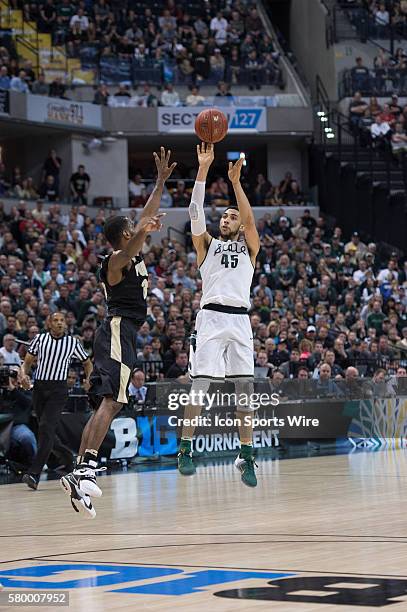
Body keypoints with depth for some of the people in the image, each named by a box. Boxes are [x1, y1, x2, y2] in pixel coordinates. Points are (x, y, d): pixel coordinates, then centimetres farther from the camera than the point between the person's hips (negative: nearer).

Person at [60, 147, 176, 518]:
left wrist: (162, 180, 28)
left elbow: (147, 216, 28)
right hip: (119, 331, -10)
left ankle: (80, 473, 1)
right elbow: (131, 247, -30)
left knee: (106, 404, 6)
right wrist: (143, 233, -46)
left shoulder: (133, 254, 20)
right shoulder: (117, 260, -6)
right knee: (111, 401, -24)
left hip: (122, 334, 10)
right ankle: (86, 469, -38)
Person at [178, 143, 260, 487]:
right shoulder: (208, 245, 16)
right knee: (200, 384, -8)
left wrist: (236, 182, -7)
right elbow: (196, 212, 3)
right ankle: (186, 450, -1)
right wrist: (204, 168, -3)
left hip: (240, 320, 1)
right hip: (211, 317, -1)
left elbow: (250, 220, 0)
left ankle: (246, 456, 2)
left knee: (245, 388, -2)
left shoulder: (249, 248, 18)